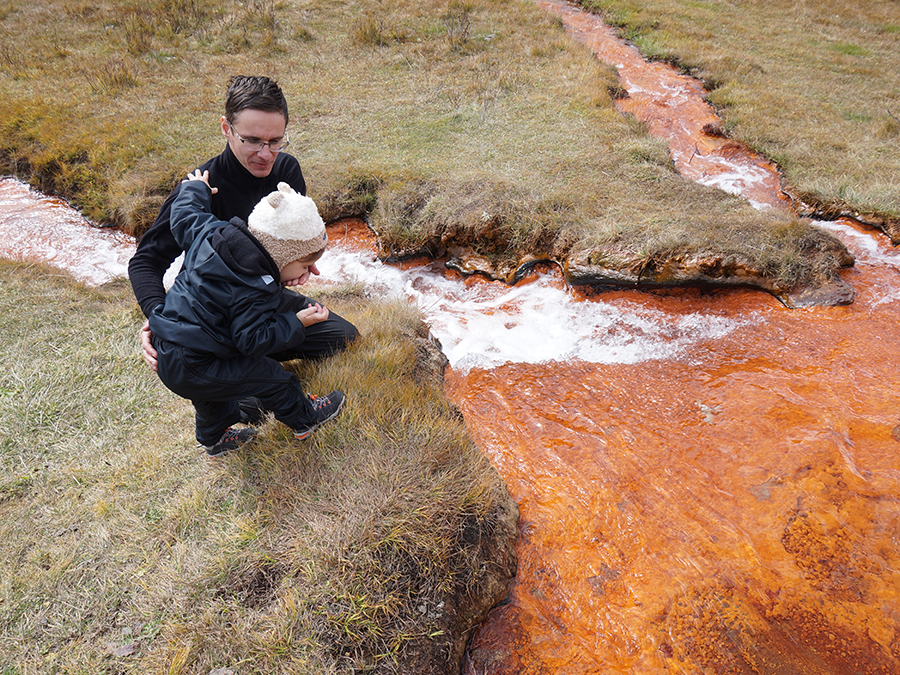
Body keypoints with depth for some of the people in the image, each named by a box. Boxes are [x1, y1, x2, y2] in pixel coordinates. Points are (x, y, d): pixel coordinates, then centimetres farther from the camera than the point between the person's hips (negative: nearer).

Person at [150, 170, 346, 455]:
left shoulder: (211, 232, -6)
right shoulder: (253, 292, -28)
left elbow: (183, 217, 11)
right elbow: (252, 340, -23)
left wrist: (195, 187, 28)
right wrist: (297, 323, -21)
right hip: (192, 371, -9)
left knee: (214, 390, 33)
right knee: (272, 378, 5)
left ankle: (214, 437, 56)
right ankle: (303, 418, 28)